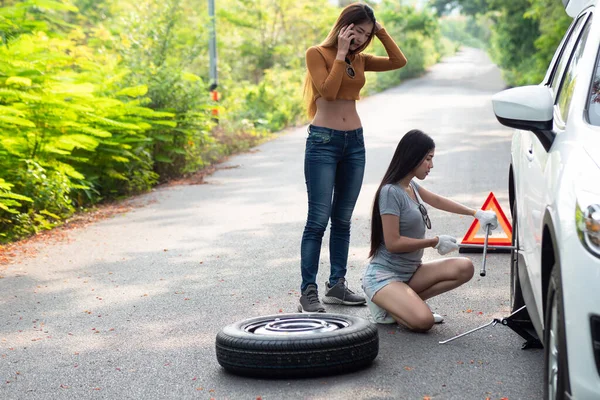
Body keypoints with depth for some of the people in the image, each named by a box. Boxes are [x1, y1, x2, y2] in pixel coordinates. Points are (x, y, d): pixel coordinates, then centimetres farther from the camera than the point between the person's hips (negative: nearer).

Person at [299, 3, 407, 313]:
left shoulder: (359, 59, 12)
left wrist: (380, 31, 2)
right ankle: (308, 292, -7)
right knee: (318, 220, -9)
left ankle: (336, 285, 18)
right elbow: (328, 90, -17)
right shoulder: (317, 54, -4)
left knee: (343, 219, 10)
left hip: (354, 142, 6)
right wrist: (341, 53, -13)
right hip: (323, 141, -6)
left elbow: (399, 61, 6)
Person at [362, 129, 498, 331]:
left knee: (464, 268, -9)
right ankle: (384, 306, 0)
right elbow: (393, 243, -20)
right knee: (423, 321, -30)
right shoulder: (391, 192, -18)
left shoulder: (410, 185, 8)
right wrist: (435, 242, -11)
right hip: (384, 275, -9)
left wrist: (476, 213, 23)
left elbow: (436, 200, 27)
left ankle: (402, 303, -2)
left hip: (409, 272, 9)